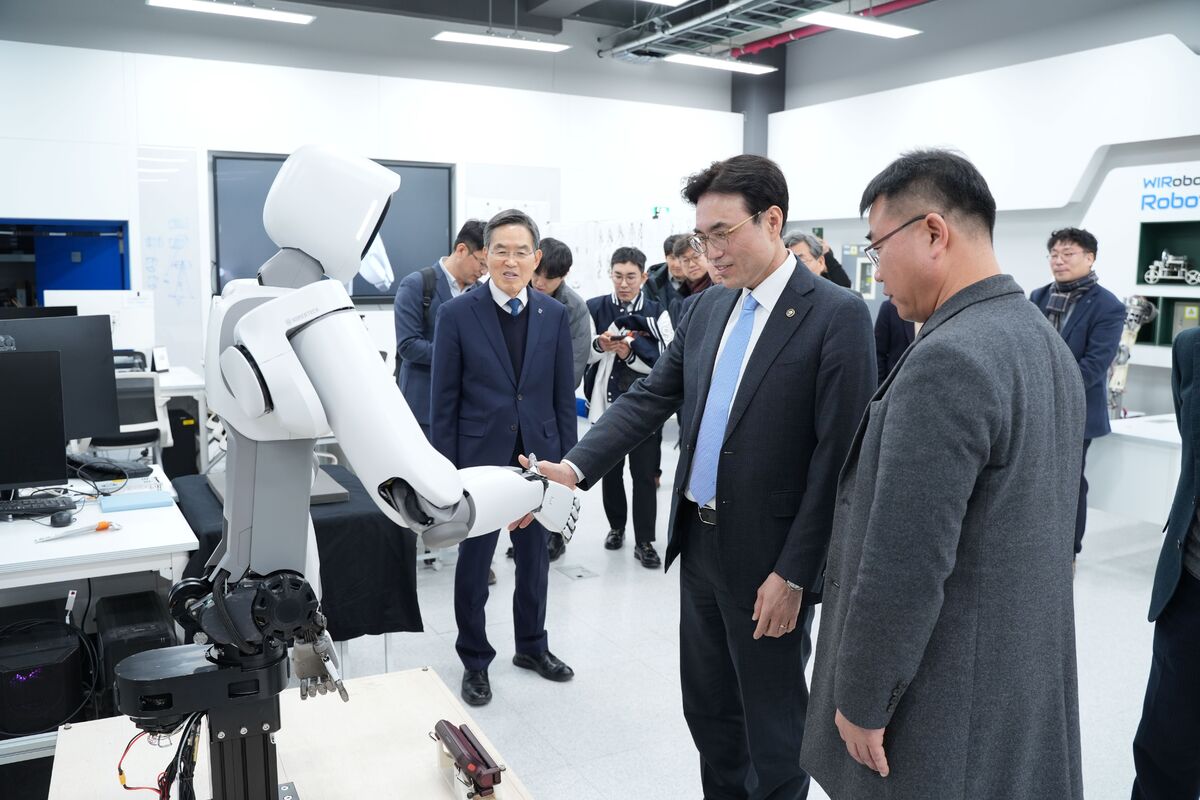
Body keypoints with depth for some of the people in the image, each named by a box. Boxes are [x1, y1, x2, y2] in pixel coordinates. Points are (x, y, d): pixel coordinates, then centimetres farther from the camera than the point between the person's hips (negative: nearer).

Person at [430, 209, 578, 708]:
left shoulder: (554, 315, 1)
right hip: (480, 457, -3)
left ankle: (532, 645, 37)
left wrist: (568, 459, 3)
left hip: (538, 455, 3)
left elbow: (563, 394, 5)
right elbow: (444, 400, -5)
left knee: (534, 558, 17)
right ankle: (474, 660, 28)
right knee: (473, 564, 9)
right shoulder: (457, 314, -7)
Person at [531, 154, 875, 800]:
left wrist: (792, 574, -17)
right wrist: (574, 468, -10)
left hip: (768, 559, -6)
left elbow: (838, 456, -16)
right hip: (699, 543, 7)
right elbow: (650, 398, 3)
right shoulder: (709, 307, 7)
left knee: (772, 724, 11)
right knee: (707, 709, 21)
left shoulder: (837, 316, -14)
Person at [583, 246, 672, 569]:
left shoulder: (657, 313, -2)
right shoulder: (594, 308, 1)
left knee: (644, 476, 3)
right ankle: (616, 527, 35)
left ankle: (644, 541, 14)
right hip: (606, 404, 2)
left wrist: (630, 353, -20)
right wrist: (600, 346, -19)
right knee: (610, 472, 16)